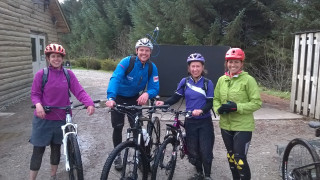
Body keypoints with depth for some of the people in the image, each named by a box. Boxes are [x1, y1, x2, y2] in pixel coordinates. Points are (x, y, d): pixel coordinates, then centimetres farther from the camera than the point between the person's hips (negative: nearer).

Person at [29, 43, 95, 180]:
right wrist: (38, 105, -25)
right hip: (43, 119, -2)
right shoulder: (41, 74, -7)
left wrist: (89, 103, -26)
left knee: (56, 148, 16)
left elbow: (79, 91, -9)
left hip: (62, 118, 2)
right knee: (38, 150, 4)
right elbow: (35, 94, -4)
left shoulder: (68, 74, -2)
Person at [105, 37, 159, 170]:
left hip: (135, 98, 2)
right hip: (119, 97, -2)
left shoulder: (152, 67, -16)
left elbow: (155, 88, -19)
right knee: (118, 127, 1)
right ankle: (117, 155, 21)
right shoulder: (127, 61, -26)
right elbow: (115, 78, -39)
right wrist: (111, 98, -55)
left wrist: (147, 94, -44)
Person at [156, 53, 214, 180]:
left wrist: (201, 110, -29)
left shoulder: (208, 83, -5)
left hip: (204, 122, -2)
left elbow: (210, 103, -10)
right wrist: (164, 102, -16)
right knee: (193, 150, 9)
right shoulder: (184, 82, 1)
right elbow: (176, 97, 2)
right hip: (190, 122, 2)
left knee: (205, 150, -1)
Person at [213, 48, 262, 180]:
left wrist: (237, 107, -23)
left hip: (243, 126, -5)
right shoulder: (221, 80, 4)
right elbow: (216, 99, 11)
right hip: (226, 125, 5)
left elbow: (257, 103, -12)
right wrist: (219, 108, -11)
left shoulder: (248, 79, -11)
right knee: (231, 156, 19)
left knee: (240, 159, -5)